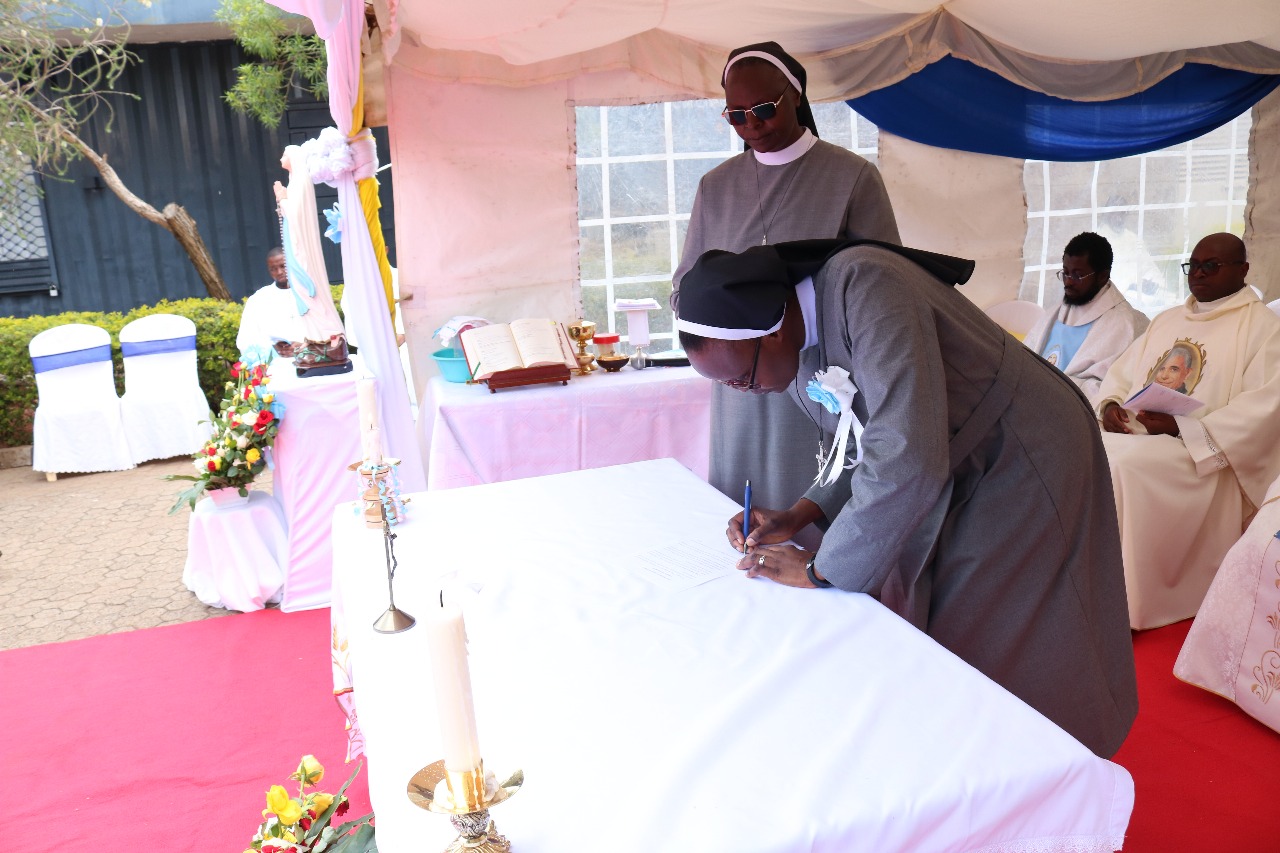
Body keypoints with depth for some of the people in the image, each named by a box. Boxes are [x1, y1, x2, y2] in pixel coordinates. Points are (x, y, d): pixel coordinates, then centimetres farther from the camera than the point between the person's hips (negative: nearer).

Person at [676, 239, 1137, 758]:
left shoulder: (863, 285, -32)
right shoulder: (791, 358, -4)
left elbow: (908, 462, -38)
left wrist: (821, 571, -26)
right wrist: (797, 517, -6)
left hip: (1024, 459, -8)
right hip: (947, 476, 8)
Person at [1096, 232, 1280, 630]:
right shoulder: (1166, 321, 23)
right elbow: (1121, 373, 21)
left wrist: (1183, 427, -20)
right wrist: (1110, 405, -2)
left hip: (1204, 457, -6)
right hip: (1135, 433, 6)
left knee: (1124, 463, -34)